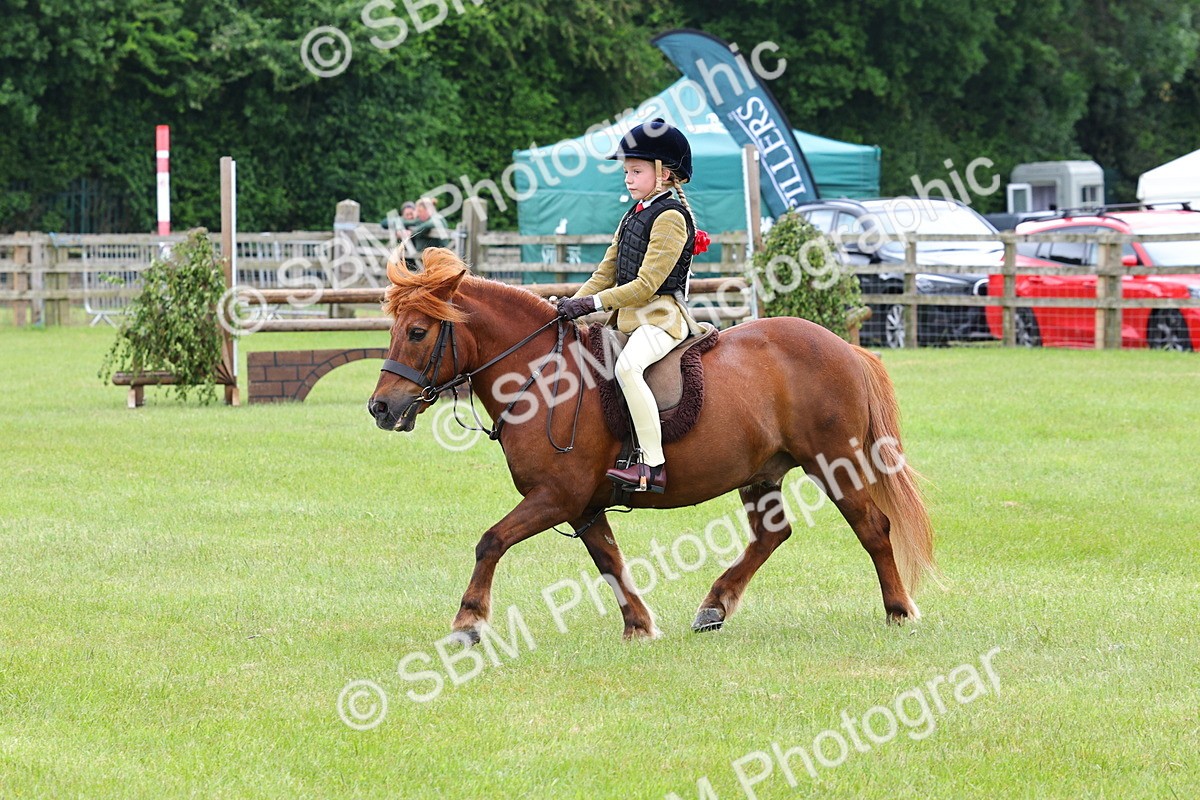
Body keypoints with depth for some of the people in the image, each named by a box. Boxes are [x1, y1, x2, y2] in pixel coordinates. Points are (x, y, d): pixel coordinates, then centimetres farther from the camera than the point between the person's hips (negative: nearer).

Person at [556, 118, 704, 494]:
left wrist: (593, 304, -22)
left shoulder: (671, 217, -12)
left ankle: (654, 466, -36)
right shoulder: (633, 217, 17)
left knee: (627, 365, -35)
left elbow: (646, 285, -19)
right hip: (626, 318, 11)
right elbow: (606, 273, 18)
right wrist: (574, 304, 2)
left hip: (661, 317, -11)